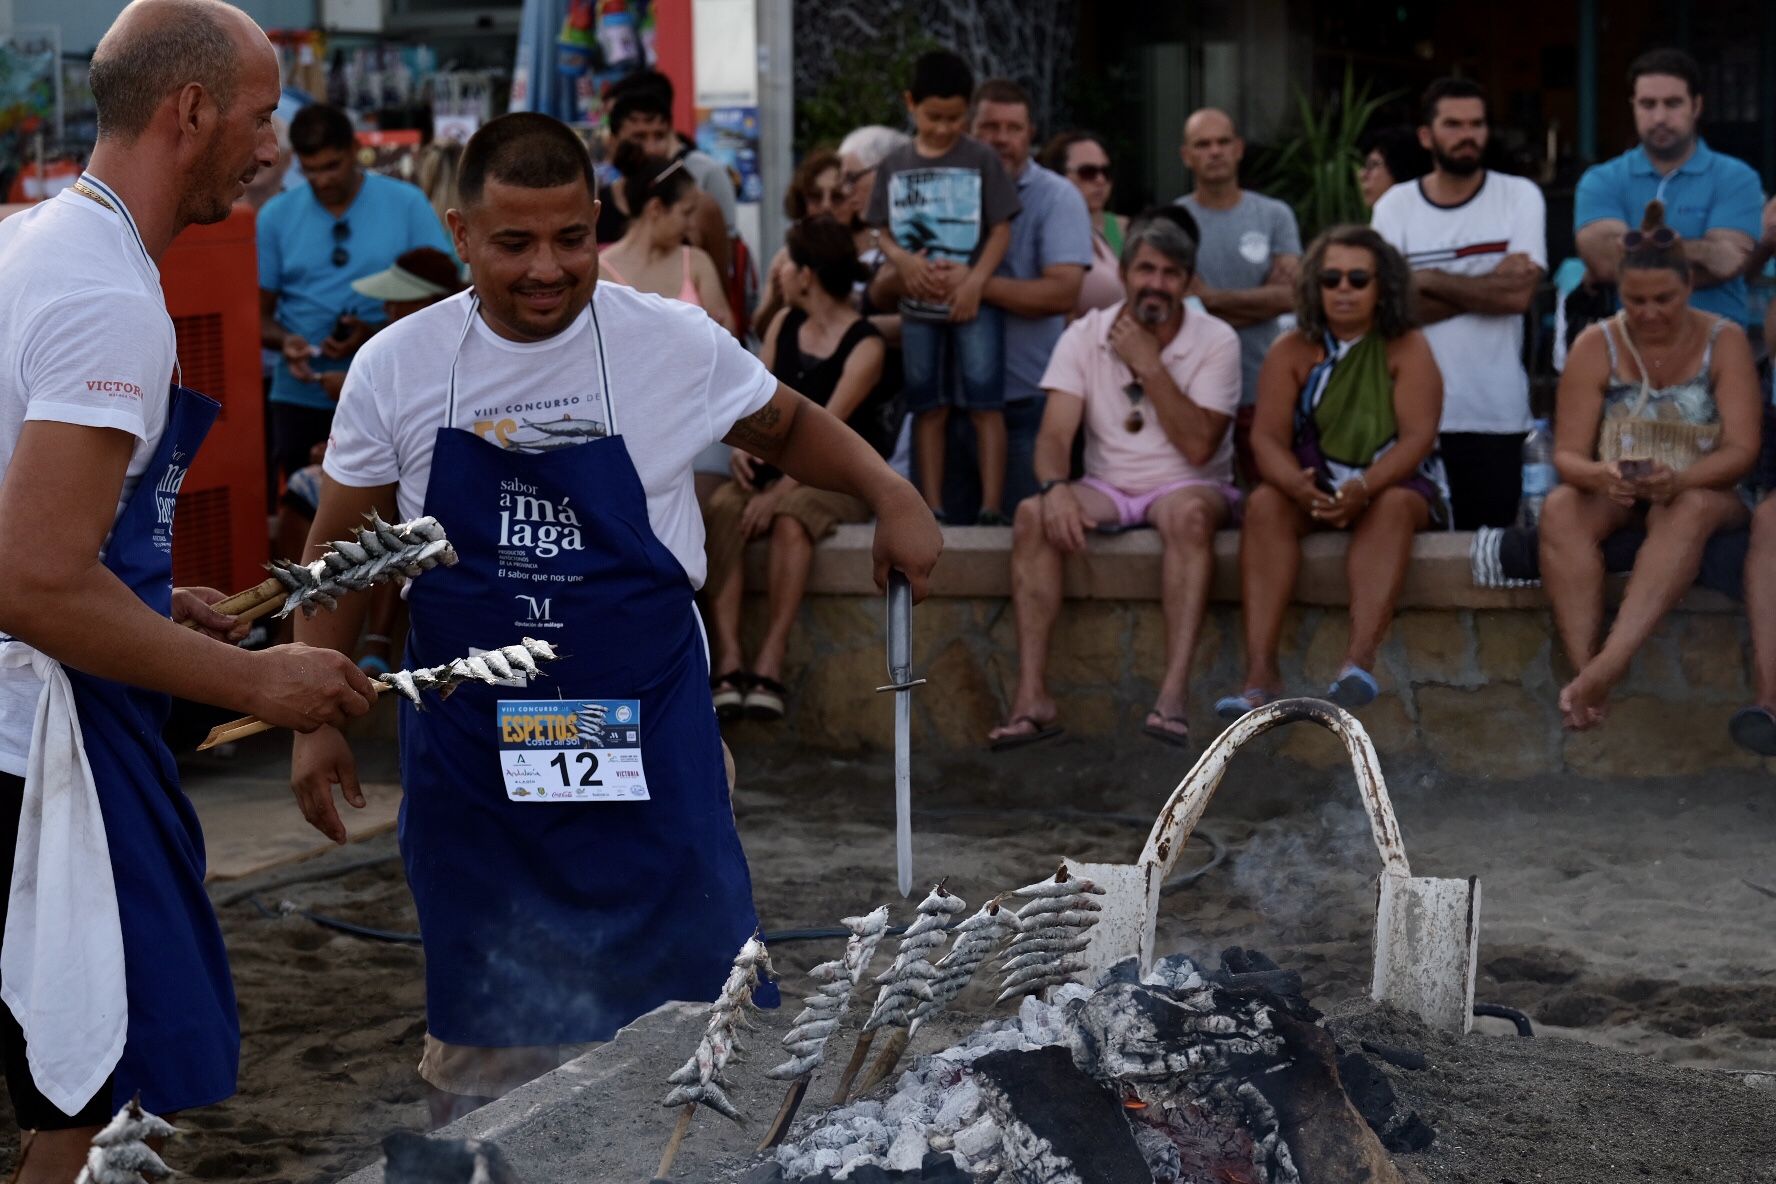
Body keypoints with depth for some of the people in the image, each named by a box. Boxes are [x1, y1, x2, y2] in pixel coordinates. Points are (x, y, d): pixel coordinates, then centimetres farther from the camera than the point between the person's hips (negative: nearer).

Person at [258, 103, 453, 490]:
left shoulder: (407, 204, -1)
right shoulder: (276, 216, 4)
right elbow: (258, 312, 7)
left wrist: (377, 334, -18)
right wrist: (284, 340, -16)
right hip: (302, 398, 2)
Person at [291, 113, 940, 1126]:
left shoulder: (675, 344, -6)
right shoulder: (398, 369, -3)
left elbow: (788, 429, 12)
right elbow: (342, 554, 7)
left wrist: (890, 494, -4)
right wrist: (317, 719, 4)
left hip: (646, 735, -1)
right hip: (470, 745, 1)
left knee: (695, 1005, -2)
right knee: (487, 1037, 10)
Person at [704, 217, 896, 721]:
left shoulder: (864, 347, -9)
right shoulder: (783, 324, 11)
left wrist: (779, 492, -26)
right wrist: (743, 443, -14)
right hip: (774, 466, 5)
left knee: (790, 520, -38)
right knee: (721, 512, -27)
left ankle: (769, 663, -39)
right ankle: (727, 662, -36)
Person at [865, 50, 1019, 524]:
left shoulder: (981, 160, -2)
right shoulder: (893, 166, 7)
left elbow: (1001, 229, -4)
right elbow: (883, 232, 10)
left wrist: (975, 280, -16)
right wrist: (903, 260, -11)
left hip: (973, 302, -3)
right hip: (917, 304, 3)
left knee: (984, 405, -5)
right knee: (928, 408, 7)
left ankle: (992, 509, -5)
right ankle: (932, 509, 12)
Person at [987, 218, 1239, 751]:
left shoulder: (1216, 341, -6)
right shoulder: (1085, 336, 1)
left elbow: (1198, 446, -16)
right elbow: (1054, 434, -8)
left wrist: (1149, 364, -18)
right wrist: (1055, 487, -30)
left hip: (1187, 485, -2)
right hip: (1106, 487, 2)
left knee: (1189, 513, -38)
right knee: (1032, 515, -28)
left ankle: (1175, 692, -44)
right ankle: (1032, 696, -32)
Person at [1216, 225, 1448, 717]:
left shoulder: (1407, 349, -4)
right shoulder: (1291, 352, 2)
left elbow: (1417, 436, -14)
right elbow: (1268, 437, -7)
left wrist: (1363, 487, -33)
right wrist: (1298, 485, -30)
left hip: (1394, 484, -2)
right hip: (1314, 487, 2)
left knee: (1393, 506, -35)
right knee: (1265, 504, -28)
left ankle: (1361, 657, -51)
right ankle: (1260, 671, -41)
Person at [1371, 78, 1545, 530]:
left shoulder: (1520, 196, 3)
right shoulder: (1394, 206, 4)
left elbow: (1519, 295, -9)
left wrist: (1428, 279, -6)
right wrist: (1488, 287, -9)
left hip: (1495, 415, -1)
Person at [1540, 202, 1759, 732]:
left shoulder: (1724, 342, -5)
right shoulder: (1596, 346, -3)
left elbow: (1741, 450, -14)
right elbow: (1567, 453, -8)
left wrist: (1678, 479, -34)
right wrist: (1597, 475, -34)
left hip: (1702, 491, -2)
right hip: (1614, 493, 2)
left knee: (1689, 509, -37)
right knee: (1560, 508, -31)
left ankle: (1609, 665, -51)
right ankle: (1584, 666, -44)